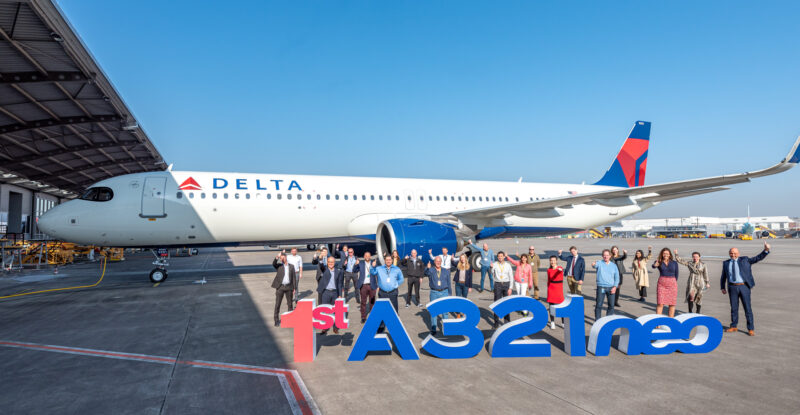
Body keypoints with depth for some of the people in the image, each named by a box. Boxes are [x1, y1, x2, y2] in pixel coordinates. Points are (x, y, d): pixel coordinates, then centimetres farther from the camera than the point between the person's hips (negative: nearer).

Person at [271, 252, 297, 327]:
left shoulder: (291, 266, 7)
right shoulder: (279, 265, 4)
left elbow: (294, 277, 7)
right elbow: (273, 264, -20)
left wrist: (294, 288, 2)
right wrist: (277, 257, -36)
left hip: (289, 287, 1)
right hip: (280, 287, -1)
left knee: (290, 304, 9)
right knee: (277, 304, 1)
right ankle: (277, 320, 10)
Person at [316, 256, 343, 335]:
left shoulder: (338, 271, 5)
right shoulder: (324, 269, 2)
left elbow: (339, 283, 7)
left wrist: (340, 294, 6)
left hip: (335, 292, 2)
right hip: (326, 292, -2)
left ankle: (335, 327, 19)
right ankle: (324, 328, 9)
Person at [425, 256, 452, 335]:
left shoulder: (446, 271, 8)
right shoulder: (431, 270, 0)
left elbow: (448, 283, 12)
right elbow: (426, 273, -25)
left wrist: (449, 294, 9)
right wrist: (428, 268, -47)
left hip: (444, 292, 1)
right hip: (434, 293, -1)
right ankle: (433, 329, 10)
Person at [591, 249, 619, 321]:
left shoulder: (614, 265, 9)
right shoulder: (600, 263, 0)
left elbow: (617, 277, 10)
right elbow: (596, 265, -24)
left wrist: (615, 287, -3)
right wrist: (593, 264, -49)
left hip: (611, 288, 3)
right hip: (601, 287, -3)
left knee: (611, 305, 7)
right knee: (599, 305, -3)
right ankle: (597, 321, 5)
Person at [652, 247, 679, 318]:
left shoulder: (674, 263, 6)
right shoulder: (659, 262, 0)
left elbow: (676, 274, 12)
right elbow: (654, 266, -24)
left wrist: (674, 282, 6)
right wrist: (656, 264, -45)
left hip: (672, 284, 2)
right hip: (661, 284, -2)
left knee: (672, 303, 6)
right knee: (660, 303, -6)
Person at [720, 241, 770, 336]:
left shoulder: (744, 260, 4)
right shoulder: (726, 263, 9)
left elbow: (758, 258, -4)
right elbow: (723, 276, 16)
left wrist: (766, 250, -19)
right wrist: (723, 287, 11)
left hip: (744, 287, -2)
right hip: (732, 288, 2)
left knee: (747, 308, 1)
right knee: (734, 308, 9)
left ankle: (751, 329, 9)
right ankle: (733, 326, 21)